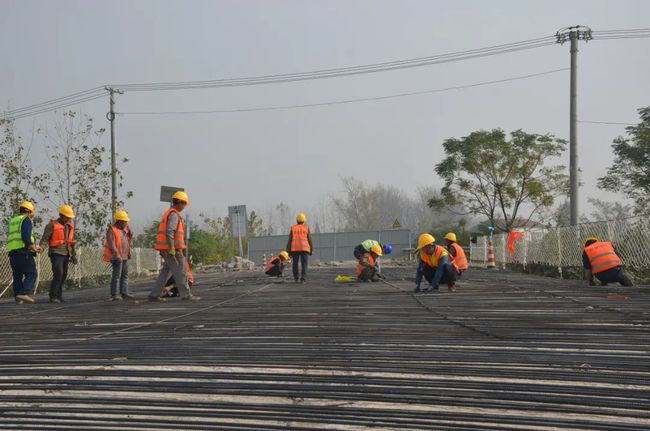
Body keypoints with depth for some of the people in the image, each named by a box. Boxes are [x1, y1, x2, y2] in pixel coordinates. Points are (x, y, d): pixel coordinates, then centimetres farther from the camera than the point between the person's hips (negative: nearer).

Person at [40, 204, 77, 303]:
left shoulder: (69, 226, 12)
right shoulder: (52, 225, -8)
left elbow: (71, 242, 18)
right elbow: (44, 239, -13)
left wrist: (74, 255, 15)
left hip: (65, 254, 7)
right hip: (56, 254, -7)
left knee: (63, 276, 6)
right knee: (58, 274, -18)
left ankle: (58, 296, 13)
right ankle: (53, 296, -15)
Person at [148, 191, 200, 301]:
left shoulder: (168, 213, 20)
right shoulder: (174, 214, -14)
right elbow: (169, 232, -24)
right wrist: (172, 249, -25)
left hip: (166, 249, 10)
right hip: (172, 249, -10)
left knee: (165, 272, 11)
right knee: (181, 271, -4)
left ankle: (154, 294, 8)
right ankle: (186, 295, -2)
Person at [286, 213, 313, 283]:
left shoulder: (293, 228, 6)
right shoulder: (306, 227, 4)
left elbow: (290, 240, 2)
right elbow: (309, 239, 4)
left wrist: (289, 251, 5)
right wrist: (311, 250, 12)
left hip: (295, 248, 1)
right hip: (304, 248, -1)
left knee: (295, 263, 13)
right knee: (304, 264, -4)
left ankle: (296, 278, 17)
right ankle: (303, 278, -17)